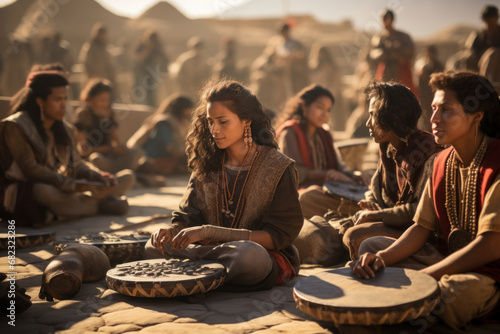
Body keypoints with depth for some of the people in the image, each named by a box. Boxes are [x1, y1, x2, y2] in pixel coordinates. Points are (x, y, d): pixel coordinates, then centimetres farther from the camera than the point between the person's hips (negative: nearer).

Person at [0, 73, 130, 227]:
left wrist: (99, 177, -14)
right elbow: (31, 169, -21)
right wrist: (72, 185, -31)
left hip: (60, 189, 6)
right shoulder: (14, 127, -12)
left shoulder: (64, 130, 11)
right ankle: (100, 204, -20)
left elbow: (76, 165, 8)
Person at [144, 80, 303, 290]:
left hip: (269, 258, -3)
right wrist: (172, 231, -17)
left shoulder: (278, 169, -7)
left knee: (249, 254, -39)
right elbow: (188, 217, 10)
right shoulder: (207, 166, 8)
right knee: (153, 247, -15)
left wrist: (209, 231, -21)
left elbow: (276, 236, -12)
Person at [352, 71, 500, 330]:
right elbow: (422, 227, 4)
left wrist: (419, 277, -25)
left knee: (450, 294, -38)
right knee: (371, 246, 2)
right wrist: (383, 258, -16)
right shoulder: (442, 162, 5)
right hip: (446, 255, 8)